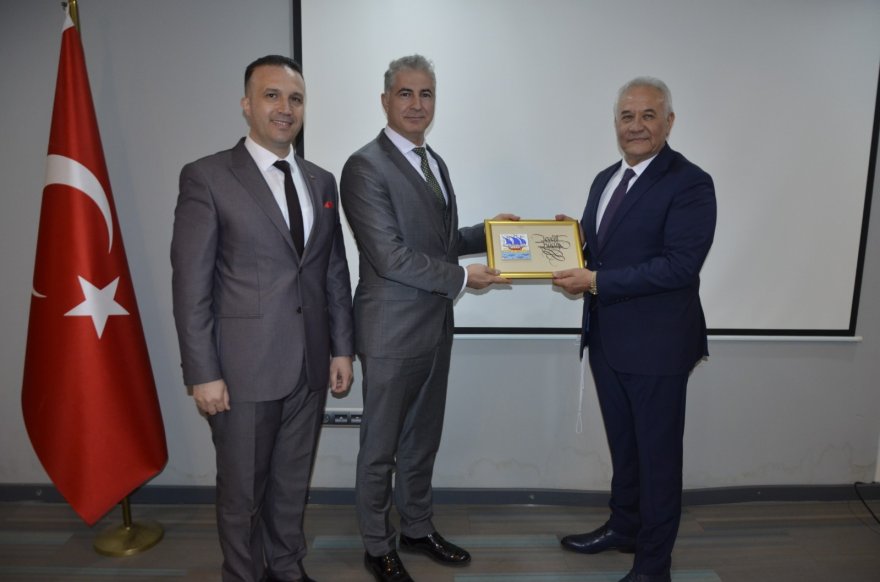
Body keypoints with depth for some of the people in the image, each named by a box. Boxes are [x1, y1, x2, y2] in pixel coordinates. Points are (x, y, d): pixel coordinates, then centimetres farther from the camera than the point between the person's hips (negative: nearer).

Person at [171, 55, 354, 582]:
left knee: (293, 481, 19)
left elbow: (336, 273, 11)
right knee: (243, 489, 12)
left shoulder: (322, 181, 10)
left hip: (311, 364, 5)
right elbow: (191, 285, -9)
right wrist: (203, 374, -11)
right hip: (245, 366, -4)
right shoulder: (206, 177, -6)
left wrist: (342, 347, 8)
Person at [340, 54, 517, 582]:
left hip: (436, 325, 8)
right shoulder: (366, 166, -15)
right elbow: (390, 256, -21)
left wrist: (486, 232, 5)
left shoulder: (435, 162, 12)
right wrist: (461, 277, -16)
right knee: (381, 446, 10)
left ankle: (418, 528, 40)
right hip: (392, 331, -8)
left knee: (423, 439, 20)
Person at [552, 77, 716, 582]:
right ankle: (623, 527, 44)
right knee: (622, 445, 23)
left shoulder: (690, 184, -14)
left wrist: (596, 282, -24)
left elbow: (679, 266, -23)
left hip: (656, 345, -7)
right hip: (607, 340, 7)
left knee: (658, 454, 9)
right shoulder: (606, 179, 11)